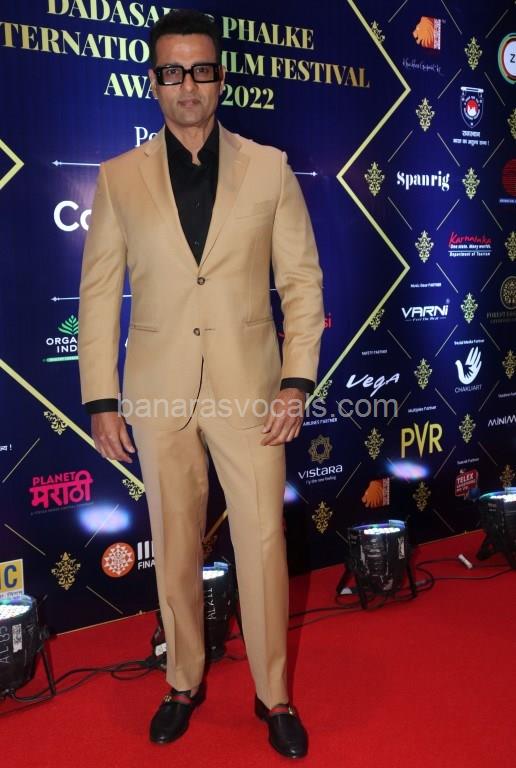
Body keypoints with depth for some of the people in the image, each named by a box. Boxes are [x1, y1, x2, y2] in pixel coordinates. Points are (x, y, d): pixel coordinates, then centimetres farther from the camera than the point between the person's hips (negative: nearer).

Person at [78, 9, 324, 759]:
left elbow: (302, 280, 2)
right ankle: (184, 682, 33)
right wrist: (101, 398, -1)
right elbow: (99, 292, 3)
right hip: (159, 391, 1)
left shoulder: (269, 167, 3)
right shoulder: (119, 177, 3)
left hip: (248, 386, 0)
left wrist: (297, 380, -7)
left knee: (263, 545, 5)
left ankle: (273, 695, 24)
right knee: (174, 548, 13)